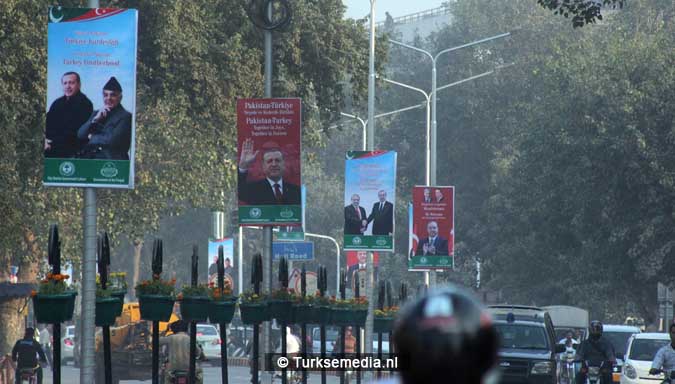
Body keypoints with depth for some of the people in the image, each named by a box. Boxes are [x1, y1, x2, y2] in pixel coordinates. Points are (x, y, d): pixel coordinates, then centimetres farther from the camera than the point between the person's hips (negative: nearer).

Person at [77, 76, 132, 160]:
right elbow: (80, 135, 11)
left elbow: (113, 140, -12)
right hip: (89, 157, 6)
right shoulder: (96, 114, 20)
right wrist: (95, 119, -2)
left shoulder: (125, 116, 0)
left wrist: (92, 137, 3)